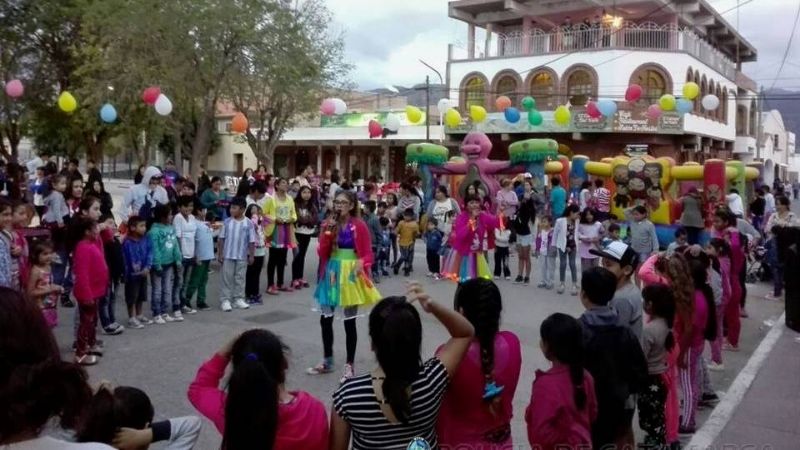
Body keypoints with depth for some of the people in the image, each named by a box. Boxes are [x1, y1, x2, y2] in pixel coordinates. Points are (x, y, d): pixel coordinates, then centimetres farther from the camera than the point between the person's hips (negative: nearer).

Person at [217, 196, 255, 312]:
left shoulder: (248, 223, -5)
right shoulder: (227, 222, -3)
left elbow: (252, 241, -1)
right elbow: (221, 239, 2)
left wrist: (251, 255, -2)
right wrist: (219, 254, -1)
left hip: (242, 257, 0)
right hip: (228, 256, 0)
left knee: (240, 278, 9)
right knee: (227, 278, 3)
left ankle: (238, 299, 19)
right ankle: (225, 300, 7)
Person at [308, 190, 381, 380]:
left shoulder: (359, 226, -8)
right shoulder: (329, 224, 5)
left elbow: (367, 254, -5)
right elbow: (322, 252, -1)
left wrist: (361, 264, -25)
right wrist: (327, 233, -13)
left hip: (350, 275, -5)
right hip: (331, 273, 5)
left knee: (349, 322, 2)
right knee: (325, 319, 10)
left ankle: (349, 365, 14)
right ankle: (327, 361, 26)